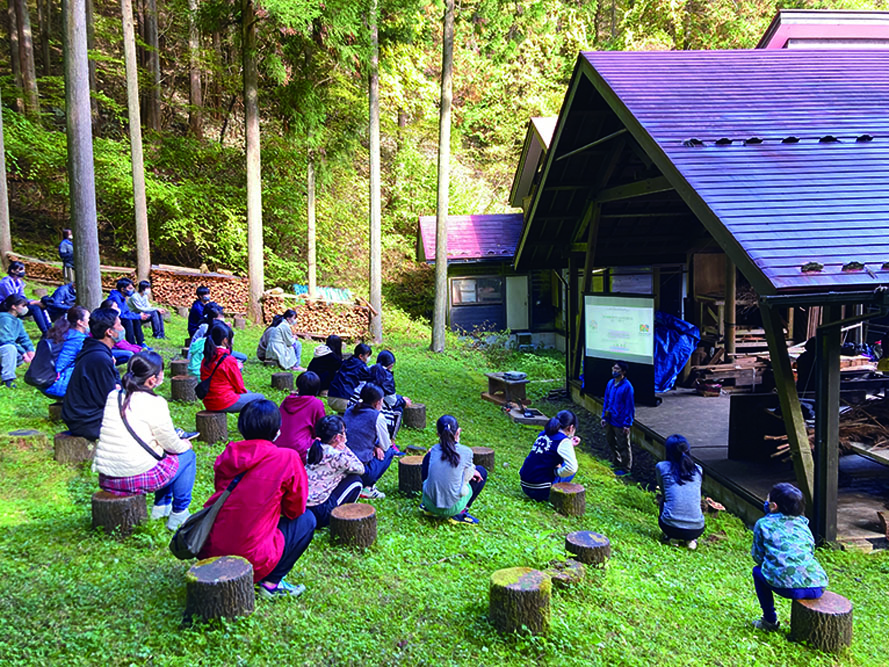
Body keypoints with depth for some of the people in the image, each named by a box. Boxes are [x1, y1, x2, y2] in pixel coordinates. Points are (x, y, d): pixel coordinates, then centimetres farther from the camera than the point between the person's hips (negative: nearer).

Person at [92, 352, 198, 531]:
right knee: (187, 455, 16)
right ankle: (179, 514, 20)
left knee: (161, 451, 30)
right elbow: (172, 445, -8)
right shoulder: (154, 403, -17)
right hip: (137, 480, -7)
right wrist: (184, 445, 16)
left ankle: (161, 506, 35)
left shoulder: (113, 396, 4)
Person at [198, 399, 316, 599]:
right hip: (252, 560, -6)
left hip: (208, 552, 6)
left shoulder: (226, 456, 4)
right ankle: (271, 582, 7)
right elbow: (295, 509, 2)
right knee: (306, 520, 14)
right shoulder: (288, 458, -9)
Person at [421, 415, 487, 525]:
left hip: (429, 503, 3)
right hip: (452, 509, -3)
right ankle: (460, 513, 7)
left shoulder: (434, 450, -1)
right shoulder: (466, 452, -11)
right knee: (481, 472, 17)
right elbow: (465, 480, -2)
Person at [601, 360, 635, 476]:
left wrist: (627, 424, -16)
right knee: (611, 443, 21)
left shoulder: (627, 387, -19)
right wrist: (604, 417, 9)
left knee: (623, 446, 6)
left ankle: (626, 468, 22)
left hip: (620, 422, -7)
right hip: (610, 420, 7)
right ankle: (618, 463, 40)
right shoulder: (610, 383, 1)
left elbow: (630, 406, -16)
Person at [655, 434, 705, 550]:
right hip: (696, 530, 2)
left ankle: (672, 537, 14)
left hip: (670, 526, -2)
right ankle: (690, 540, 14)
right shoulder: (698, 469, 12)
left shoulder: (661, 467, 3)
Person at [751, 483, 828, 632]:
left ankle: (770, 621, 25)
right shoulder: (803, 524, 20)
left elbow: (757, 557, 11)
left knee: (758, 571, 25)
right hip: (818, 587, 5)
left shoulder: (763, 524, 9)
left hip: (789, 588, -4)